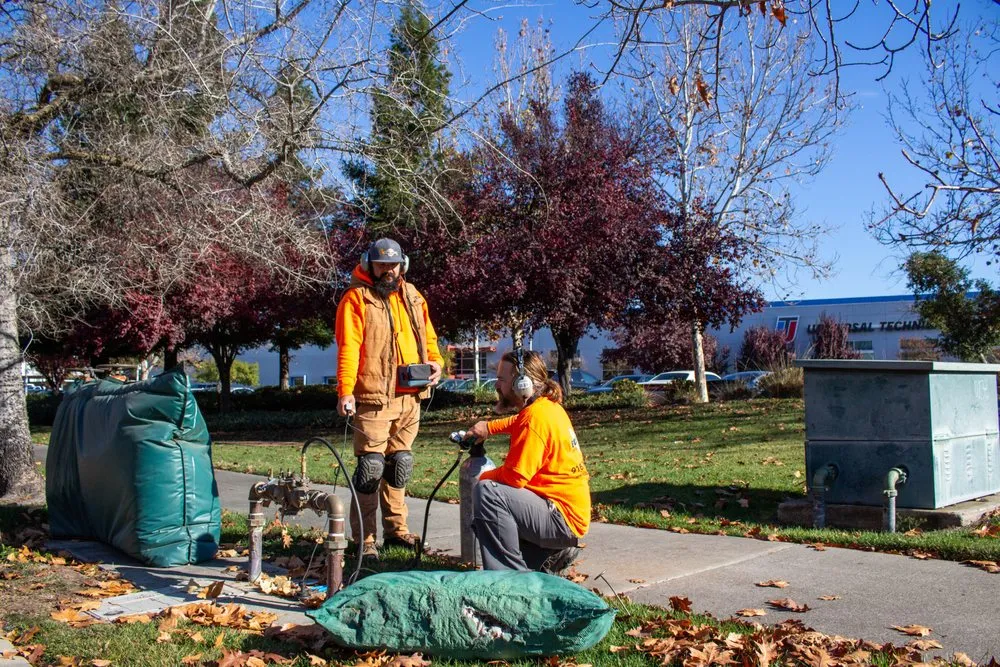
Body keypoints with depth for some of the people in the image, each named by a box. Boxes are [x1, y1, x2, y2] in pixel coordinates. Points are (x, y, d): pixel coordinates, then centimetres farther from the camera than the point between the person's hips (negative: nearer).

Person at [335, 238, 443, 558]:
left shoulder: (412, 297, 16)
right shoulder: (356, 298, -3)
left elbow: (428, 336, 22)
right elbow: (348, 347, -11)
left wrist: (435, 362, 2)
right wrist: (345, 390, -20)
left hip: (410, 396, 6)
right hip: (373, 398, -6)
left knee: (400, 463, 13)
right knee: (371, 465, -7)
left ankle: (396, 527, 24)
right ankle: (365, 538, 1)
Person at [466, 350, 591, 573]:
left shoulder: (536, 417, -20)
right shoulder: (547, 406, 8)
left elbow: (514, 476, -22)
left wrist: (484, 477, -4)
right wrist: (489, 427, 21)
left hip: (563, 519, -10)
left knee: (486, 492, -26)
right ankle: (551, 555, 14)